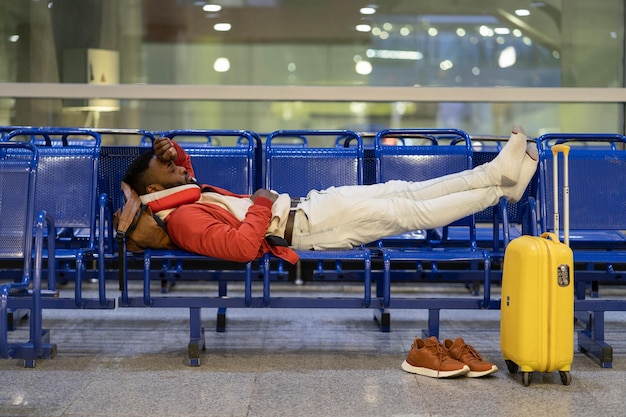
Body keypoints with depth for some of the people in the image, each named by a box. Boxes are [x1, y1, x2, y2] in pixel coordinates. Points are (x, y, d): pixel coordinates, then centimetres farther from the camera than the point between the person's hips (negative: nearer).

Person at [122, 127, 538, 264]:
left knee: (401, 191, 6)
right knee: (409, 213, -6)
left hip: (302, 207, 10)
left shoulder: (183, 198, 9)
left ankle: (497, 172, 10)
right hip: (303, 229, -10)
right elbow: (242, 247, -29)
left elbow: (185, 177, 32)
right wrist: (262, 205, -17)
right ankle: (499, 189, 5)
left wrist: (172, 149, 12)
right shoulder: (184, 220, -19)